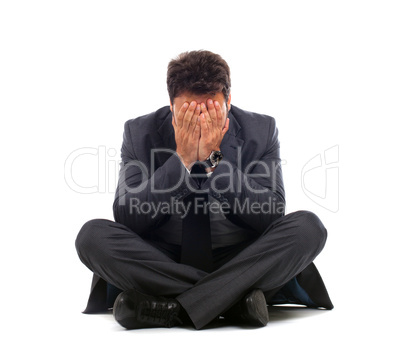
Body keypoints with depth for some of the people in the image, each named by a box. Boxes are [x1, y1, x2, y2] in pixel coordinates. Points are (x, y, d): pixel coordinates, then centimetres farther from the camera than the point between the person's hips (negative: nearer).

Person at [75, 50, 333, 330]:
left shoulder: (261, 131, -6)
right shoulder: (140, 133, -5)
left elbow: (271, 218, -14)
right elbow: (127, 219, -13)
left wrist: (214, 160, -24)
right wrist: (181, 160, -23)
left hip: (238, 262, 0)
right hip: (163, 265, 1)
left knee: (308, 226, -25)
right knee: (93, 234, -24)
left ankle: (172, 307, -29)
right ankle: (235, 302, -26)